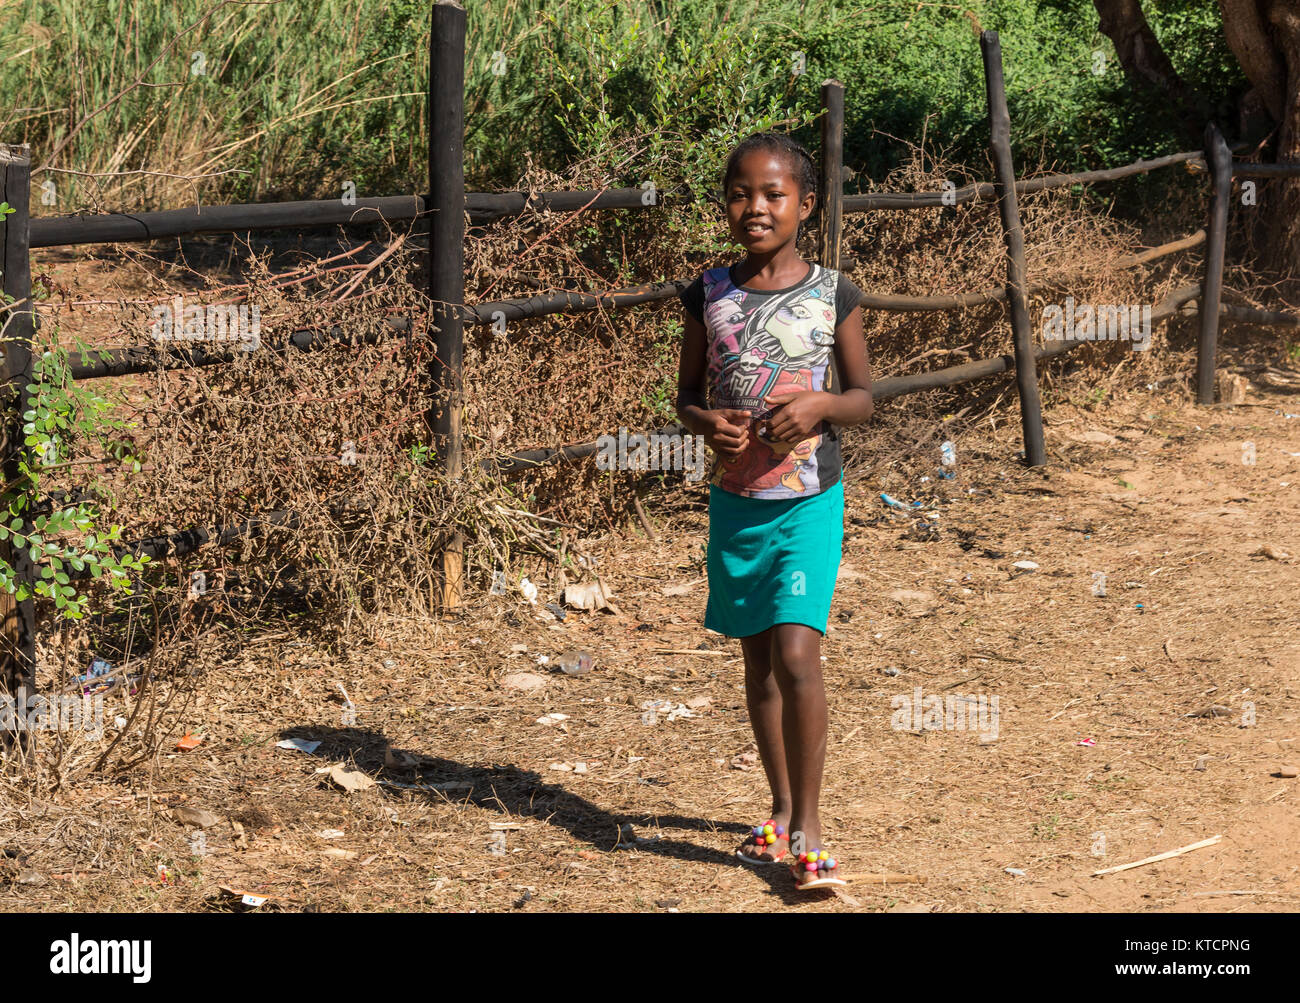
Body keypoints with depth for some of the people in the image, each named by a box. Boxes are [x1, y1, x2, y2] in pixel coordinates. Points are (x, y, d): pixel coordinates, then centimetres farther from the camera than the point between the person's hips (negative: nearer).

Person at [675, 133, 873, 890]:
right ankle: (782, 811, 28)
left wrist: (819, 405, -18)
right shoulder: (711, 294, 2)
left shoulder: (832, 295, -4)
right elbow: (688, 390, 10)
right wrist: (705, 422, -12)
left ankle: (809, 828, -7)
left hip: (809, 500, -3)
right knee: (758, 657, 13)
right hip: (736, 498, 3)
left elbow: (864, 397, 3)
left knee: (796, 652, -15)